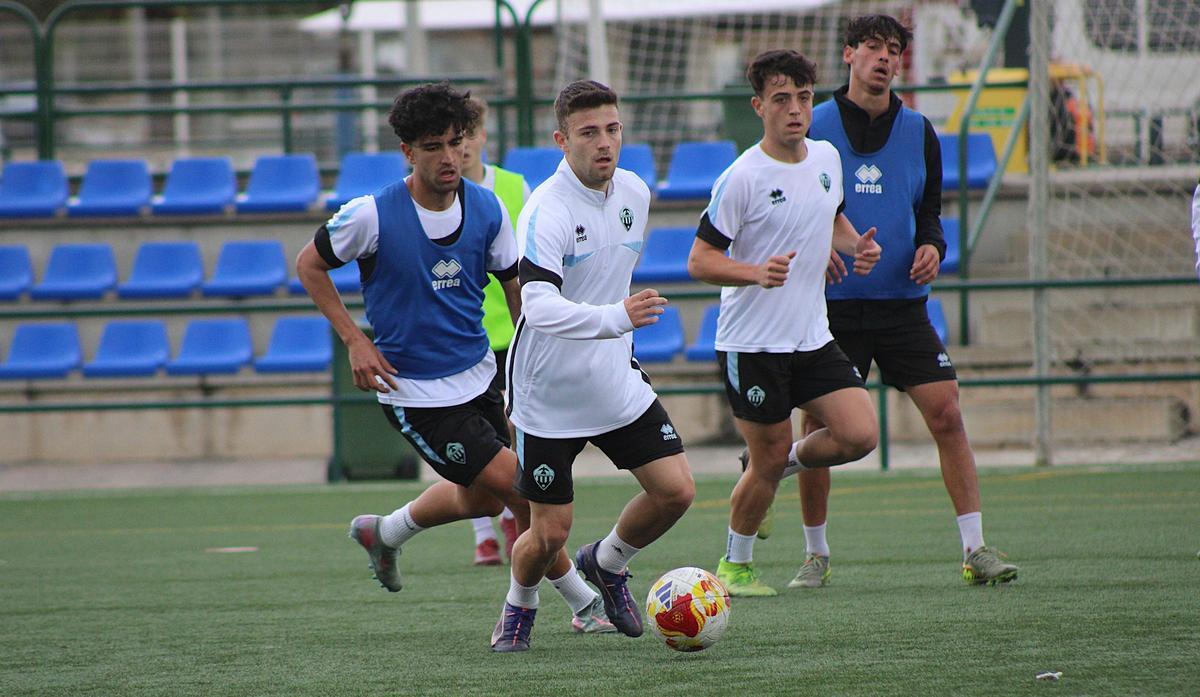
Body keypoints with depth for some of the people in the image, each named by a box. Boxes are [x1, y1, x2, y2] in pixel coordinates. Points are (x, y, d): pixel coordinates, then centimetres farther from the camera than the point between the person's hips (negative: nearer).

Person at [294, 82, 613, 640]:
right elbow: (309, 265, -4)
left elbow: (516, 285, 7)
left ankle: (383, 533, 47)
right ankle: (583, 603, 5)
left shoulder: (486, 208, -5)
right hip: (415, 393, -6)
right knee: (518, 487, -10)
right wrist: (355, 341, -11)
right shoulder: (373, 216, -18)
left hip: (477, 377, 6)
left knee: (482, 499, 20)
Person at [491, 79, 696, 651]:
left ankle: (608, 563, 24)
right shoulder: (547, 211, -22)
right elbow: (537, 306, -36)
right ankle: (520, 607, 30)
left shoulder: (634, 193, 1)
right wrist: (615, 317, -49)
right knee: (549, 536, -3)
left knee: (676, 491, -5)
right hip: (549, 395, -6)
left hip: (617, 384, 6)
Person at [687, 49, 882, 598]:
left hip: (813, 339, 6)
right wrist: (757, 273, -29)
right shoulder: (742, 178, -15)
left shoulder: (827, 158, 5)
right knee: (768, 459, 0)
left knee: (860, 435, -7)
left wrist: (857, 245, 3)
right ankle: (734, 567, 21)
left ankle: (782, 461, 22)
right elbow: (700, 260, -12)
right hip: (752, 343, -6)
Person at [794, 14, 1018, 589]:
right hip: (832, 304, -2)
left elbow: (930, 212, 15)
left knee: (946, 413, -7)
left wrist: (931, 246, -7)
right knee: (820, 427, -2)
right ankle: (816, 556, 15)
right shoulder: (812, 129, 0)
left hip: (903, 302, 2)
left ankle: (975, 550, -2)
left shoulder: (918, 132, 9)